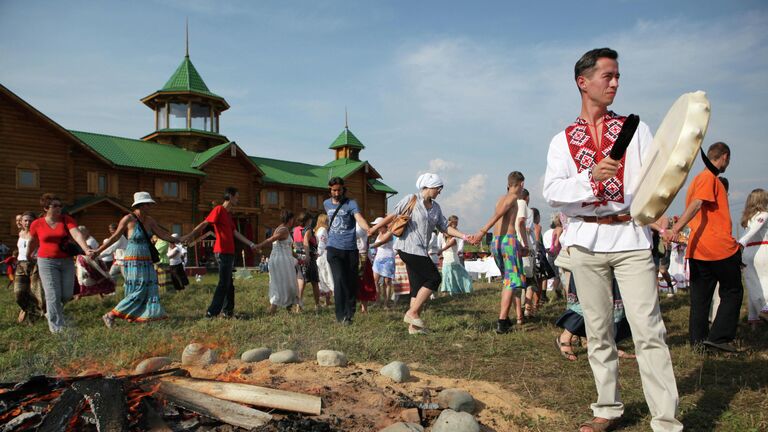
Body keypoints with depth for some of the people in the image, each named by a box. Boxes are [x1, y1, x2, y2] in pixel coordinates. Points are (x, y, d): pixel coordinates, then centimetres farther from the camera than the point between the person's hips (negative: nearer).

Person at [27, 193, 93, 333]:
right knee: (53, 295, -5)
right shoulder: (36, 224, -2)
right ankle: (57, 326, 7)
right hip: (47, 262, -1)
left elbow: (77, 234, -21)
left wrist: (86, 250, -36)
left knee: (67, 294, 3)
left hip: (67, 261, 1)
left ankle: (53, 311, 36)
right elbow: (32, 242, 15)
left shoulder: (67, 219, -5)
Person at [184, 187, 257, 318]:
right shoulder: (219, 209, -7)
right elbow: (204, 224, -14)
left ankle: (228, 311, 18)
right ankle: (211, 312, -2)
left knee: (229, 284, 12)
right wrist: (190, 235, -22)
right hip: (223, 252, -9)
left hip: (229, 252, 9)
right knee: (224, 283, -7)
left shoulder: (228, 214, 19)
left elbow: (235, 233, 22)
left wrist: (251, 244, 23)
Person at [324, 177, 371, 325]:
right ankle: (341, 315, -7)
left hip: (351, 249, -1)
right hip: (334, 248, 1)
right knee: (340, 280, -14)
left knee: (352, 282, 4)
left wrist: (369, 230, -43)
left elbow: (359, 218, -24)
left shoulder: (351, 204, -5)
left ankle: (349, 314, 20)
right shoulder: (326, 204, 10)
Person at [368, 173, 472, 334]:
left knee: (419, 286, 6)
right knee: (434, 278, -11)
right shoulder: (412, 200, -6)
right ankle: (412, 313, -5)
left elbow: (445, 227, 14)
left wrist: (464, 236, 5)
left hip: (420, 251, 8)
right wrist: (375, 228, 5)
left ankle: (413, 326, 10)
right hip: (409, 247, -8)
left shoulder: (435, 207, 15)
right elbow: (393, 215, -1)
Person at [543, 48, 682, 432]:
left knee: (648, 330, -6)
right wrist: (591, 177, -21)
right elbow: (551, 191, -4)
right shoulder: (563, 141, 10)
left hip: (631, 236, -1)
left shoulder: (635, 129, 11)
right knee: (597, 331, 8)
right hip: (586, 241, 1)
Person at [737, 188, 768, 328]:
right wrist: (741, 243, -29)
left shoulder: (747, 217, 17)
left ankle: (753, 317, 8)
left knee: (753, 286, 8)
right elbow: (753, 231, -17)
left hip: (748, 252, 6)